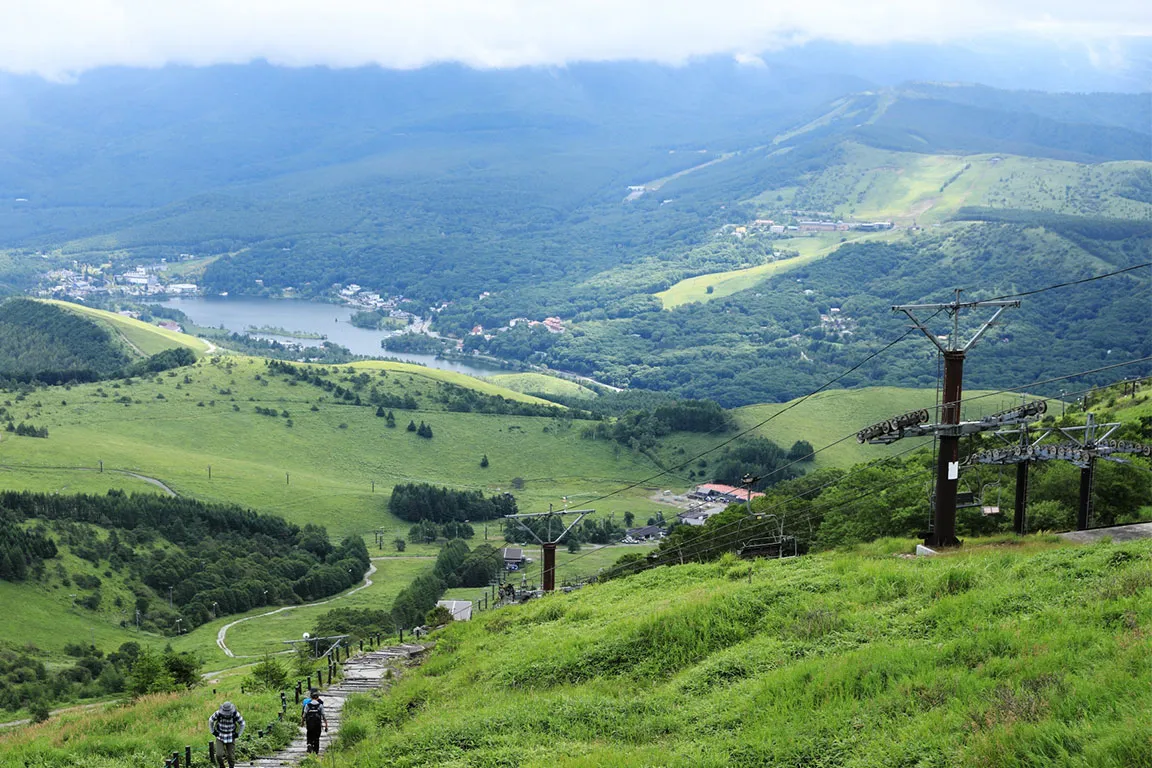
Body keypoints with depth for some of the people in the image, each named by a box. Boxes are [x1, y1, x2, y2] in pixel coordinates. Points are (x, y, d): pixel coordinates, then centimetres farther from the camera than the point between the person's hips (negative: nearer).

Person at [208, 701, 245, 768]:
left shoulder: (235, 714, -24)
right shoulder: (218, 713, -23)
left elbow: (242, 723, -6)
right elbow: (211, 720, -2)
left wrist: (238, 734, -6)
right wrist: (213, 732, -3)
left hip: (231, 738, 0)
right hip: (220, 737, 0)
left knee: (231, 757, 1)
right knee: (219, 755, -13)